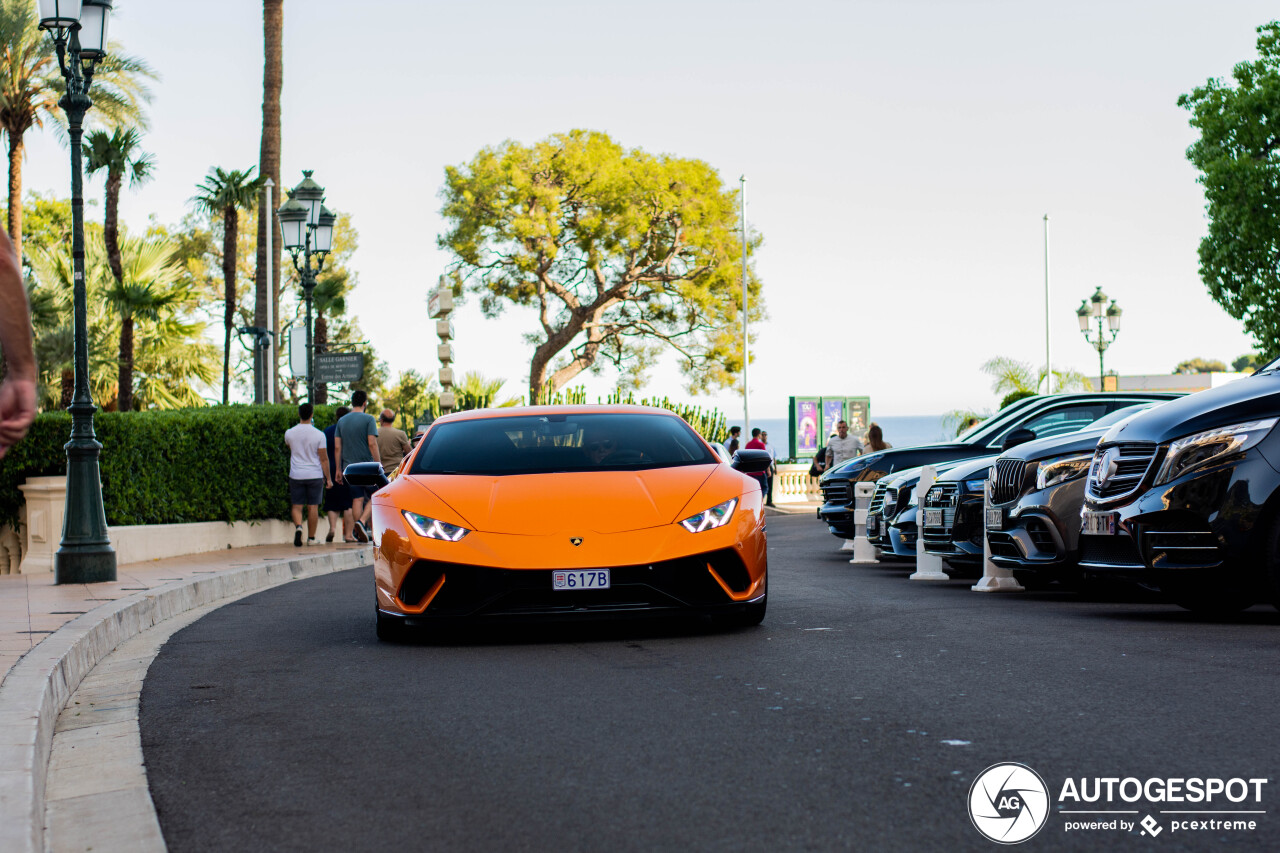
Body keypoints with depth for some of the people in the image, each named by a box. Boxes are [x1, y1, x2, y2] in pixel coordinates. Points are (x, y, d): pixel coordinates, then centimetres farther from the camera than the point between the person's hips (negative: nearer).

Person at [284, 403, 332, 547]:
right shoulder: (318, 435, -9)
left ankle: (298, 527, -21)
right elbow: (324, 458, -7)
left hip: (296, 475, 1)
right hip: (315, 475, -1)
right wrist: (328, 478, 2)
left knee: (297, 506, 7)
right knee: (313, 507, 7)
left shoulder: (290, 433, -3)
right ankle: (311, 538, 12)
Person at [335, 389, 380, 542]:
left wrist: (338, 469, 12)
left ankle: (359, 533, 7)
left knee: (357, 500, 8)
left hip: (349, 466, 5)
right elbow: (372, 444, -14)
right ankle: (361, 522, -18)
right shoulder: (368, 419, -7)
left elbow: (337, 447, 8)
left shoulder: (342, 421, 9)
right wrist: (378, 465, -10)